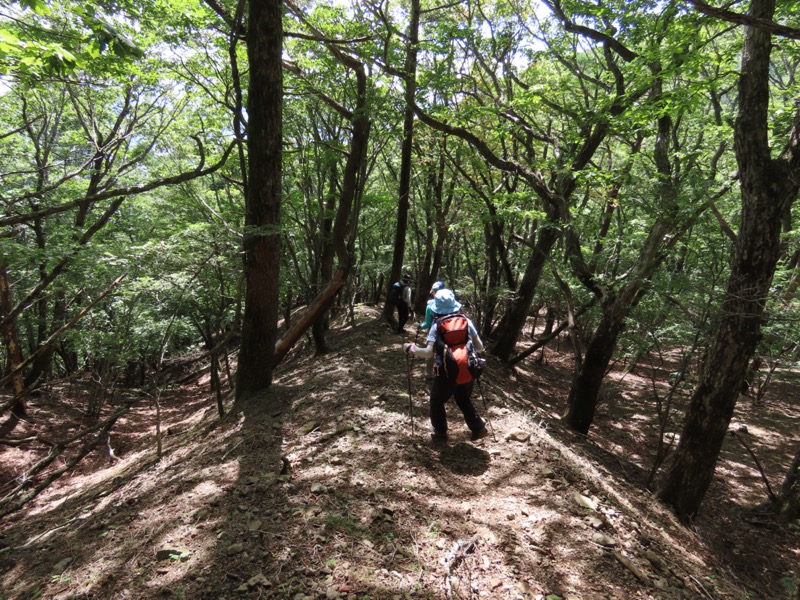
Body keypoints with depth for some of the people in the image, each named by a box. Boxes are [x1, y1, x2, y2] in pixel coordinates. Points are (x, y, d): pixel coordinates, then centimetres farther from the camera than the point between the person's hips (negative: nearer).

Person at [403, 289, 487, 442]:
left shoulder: (437, 325, -10)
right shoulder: (467, 321, 0)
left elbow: (429, 352, -20)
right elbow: (480, 347, 3)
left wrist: (411, 349, -5)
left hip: (447, 373, -4)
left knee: (436, 402, 21)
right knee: (464, 400, 30)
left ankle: (441, 433, 29)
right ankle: (478, 428, 26)